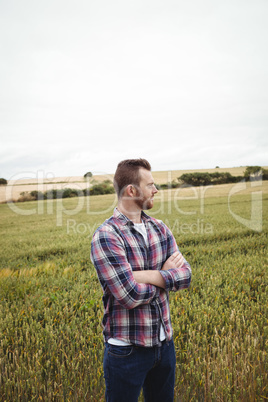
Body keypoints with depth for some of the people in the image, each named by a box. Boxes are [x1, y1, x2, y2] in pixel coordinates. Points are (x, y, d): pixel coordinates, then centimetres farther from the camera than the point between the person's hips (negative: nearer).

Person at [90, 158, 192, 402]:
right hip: (127, 350, -6)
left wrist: (150, 276, -20)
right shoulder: (106, 236, -20)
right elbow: (131, 296, -25)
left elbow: (185, 275, -5)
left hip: (164, 342, 6)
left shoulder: (160, 228, 2)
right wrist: (166, 274, -10)